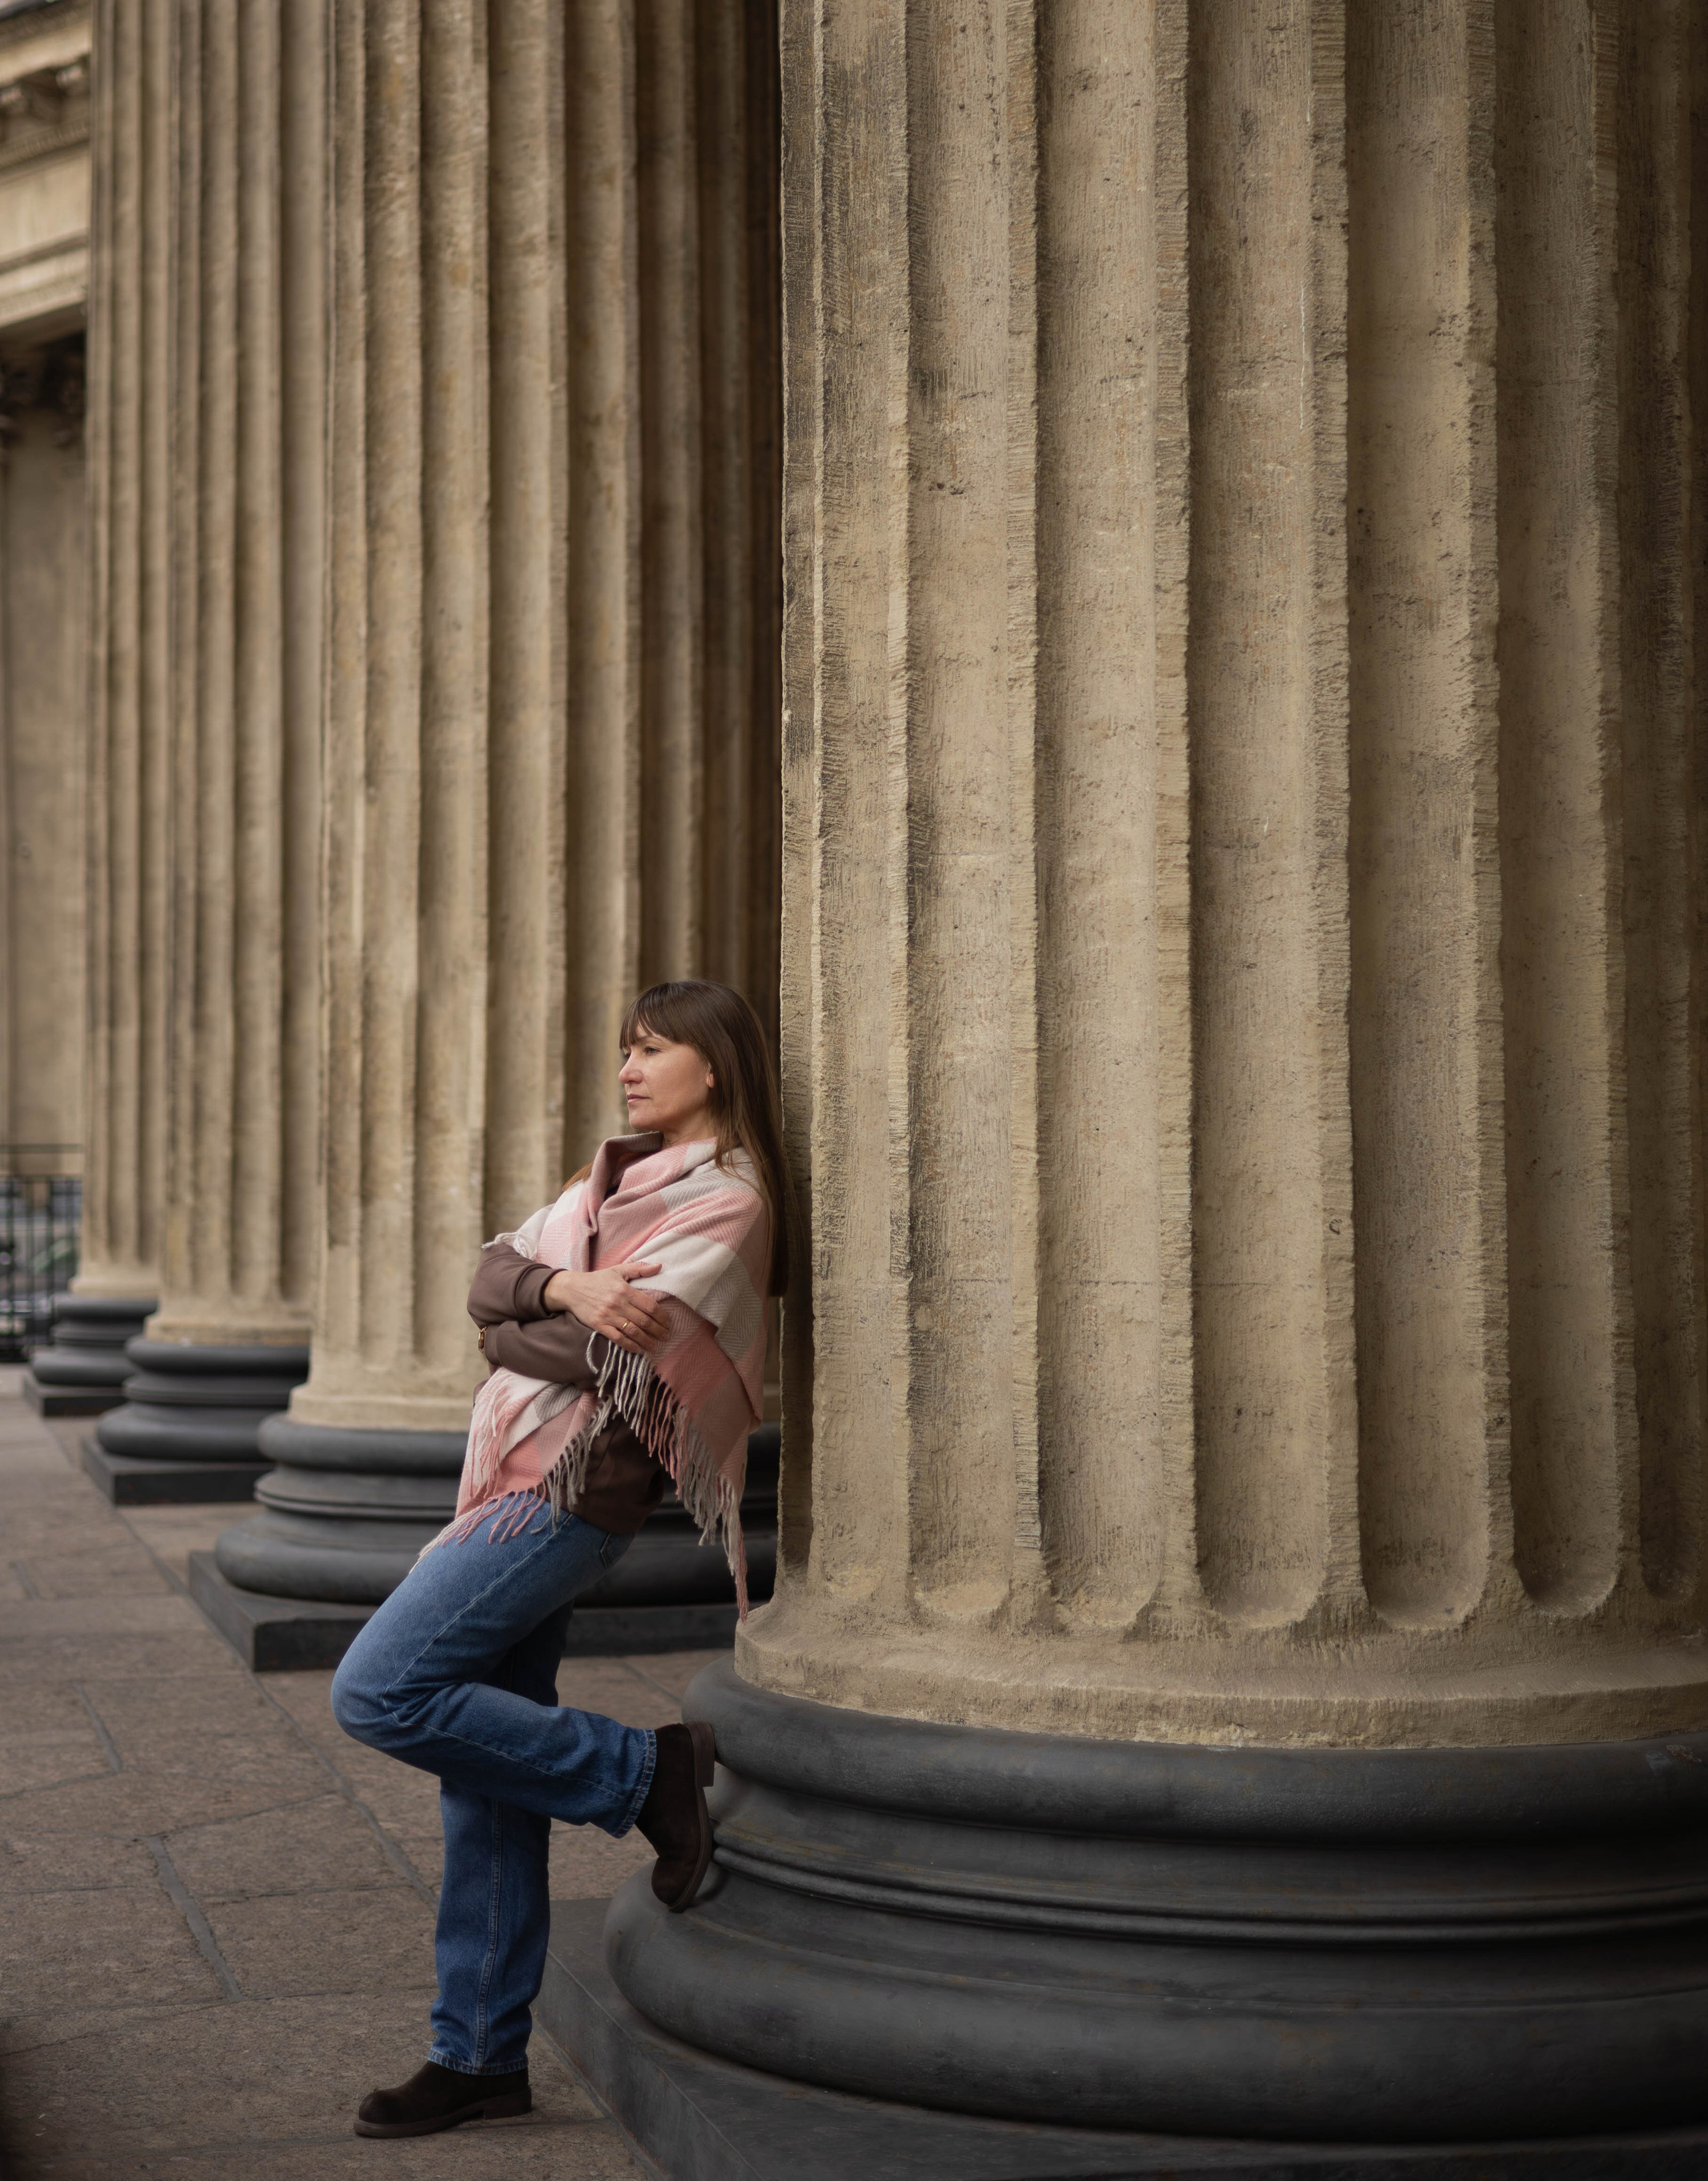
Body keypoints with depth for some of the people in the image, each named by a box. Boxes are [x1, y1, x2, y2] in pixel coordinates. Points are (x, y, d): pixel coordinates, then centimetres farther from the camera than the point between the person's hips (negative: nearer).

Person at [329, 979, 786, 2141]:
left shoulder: (726, 1206, -9)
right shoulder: (620, 1176, 18)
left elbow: (607, 1353, -18)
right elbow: (493, 1273, 7)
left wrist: (510, 1336, -2)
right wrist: (561, 1288, -14)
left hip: (573, 1488, -9)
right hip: (519, 1477, 9)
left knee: (379, 1692, -16)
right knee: (485, 1784, 8)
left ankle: (643, 1771, -5)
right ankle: (482, 2056, 15)